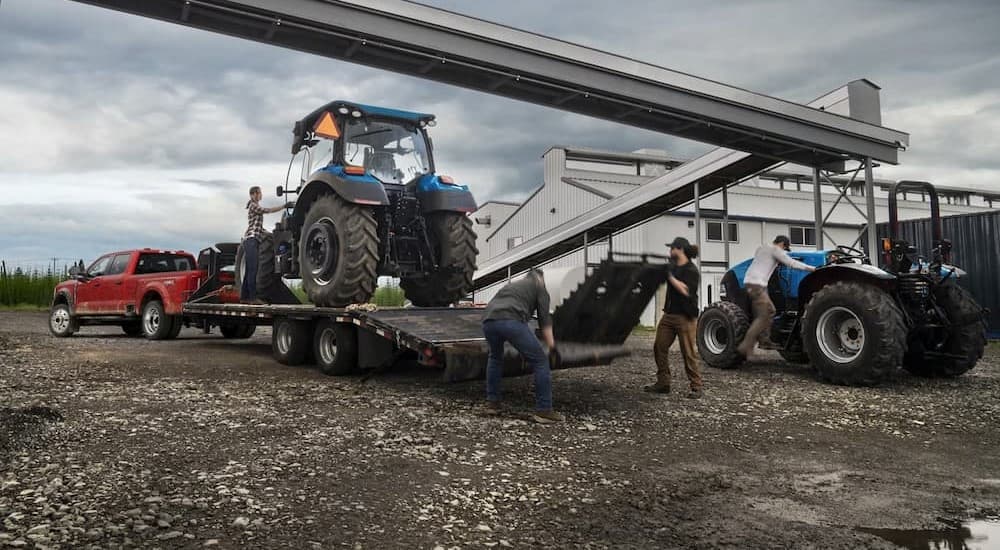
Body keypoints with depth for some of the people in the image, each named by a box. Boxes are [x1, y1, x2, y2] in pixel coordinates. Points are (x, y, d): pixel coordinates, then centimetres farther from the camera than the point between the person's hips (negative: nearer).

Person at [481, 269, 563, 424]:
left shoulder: (511, 285, 41)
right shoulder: (539, 287, 24)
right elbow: (544, 319, 11)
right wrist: (551, 347, 14)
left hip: (488, 320, 6)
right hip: (511, 321, -6)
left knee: (495, 357, 34)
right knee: (540, 361, 6)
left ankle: (492, 402, 33)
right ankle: (543, 410, 5)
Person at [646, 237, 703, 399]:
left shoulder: (691, 270, -10)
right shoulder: (672, 266, 13)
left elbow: (686, 291, -22)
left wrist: (670, 276, -19)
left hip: (685, 317, -8)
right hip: (669, 314, 8)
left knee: (689, 353, -4)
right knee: (659, 348, 6)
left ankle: (696, 388, 5)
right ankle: (663, 383, 15)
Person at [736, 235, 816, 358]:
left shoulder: (761, 249, 23)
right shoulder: (775, 249, -3)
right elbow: (791, 263, -7)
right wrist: (812, 268, -2)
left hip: (754, 283, 10)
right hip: (756, 284, -10)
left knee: (769, 311, 16)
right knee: (762, 317, -12)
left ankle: (764, 341, 17)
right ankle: (745, 347, -18)